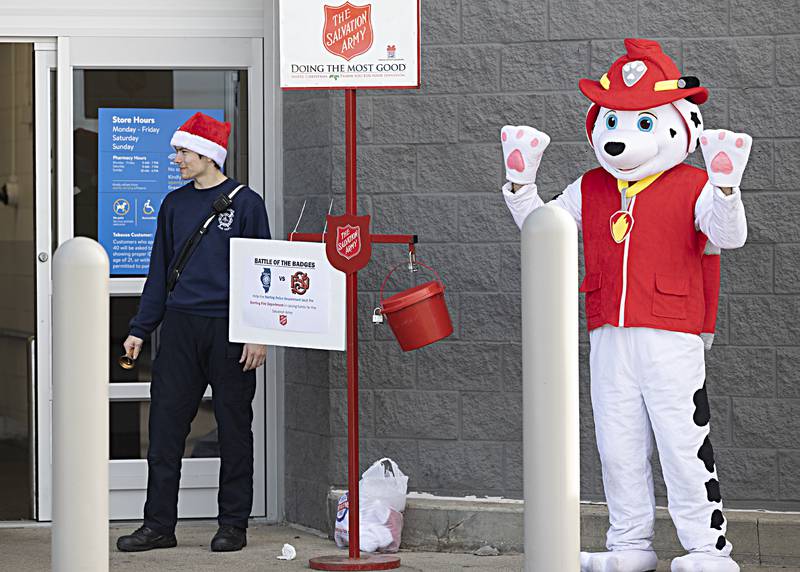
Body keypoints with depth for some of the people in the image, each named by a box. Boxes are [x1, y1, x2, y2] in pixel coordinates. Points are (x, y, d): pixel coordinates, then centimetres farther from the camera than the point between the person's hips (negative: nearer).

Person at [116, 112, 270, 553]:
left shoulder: (245, 203, -2)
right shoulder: (175, 204, 12)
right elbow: (160, 270, 16)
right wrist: (140, 328, 9)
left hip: (229, 332, -4)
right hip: (179, 327, 4)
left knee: (233, 429, 3)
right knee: (166, 424, 1)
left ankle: (233, 525, 11)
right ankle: (159, 524, 6)